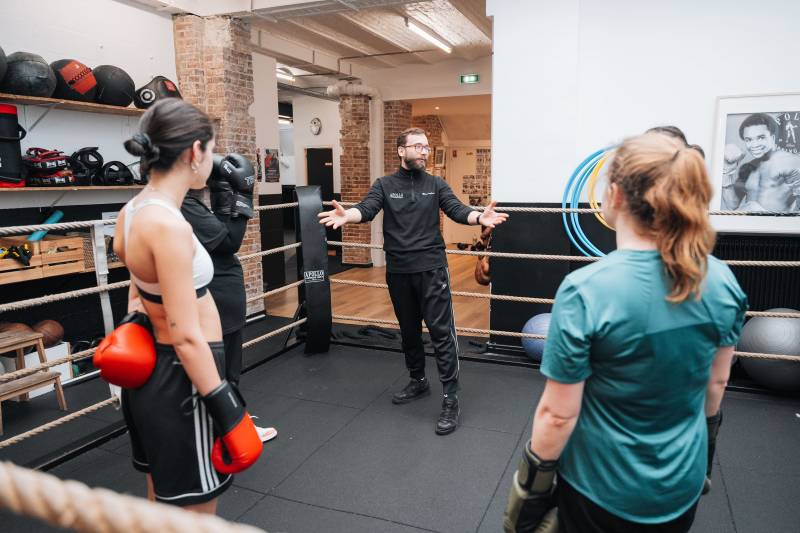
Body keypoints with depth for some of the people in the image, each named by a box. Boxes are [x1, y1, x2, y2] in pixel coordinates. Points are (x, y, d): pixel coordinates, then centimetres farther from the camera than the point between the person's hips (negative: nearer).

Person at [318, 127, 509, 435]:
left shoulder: (436, 185, 5)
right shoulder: (385, 185, 4)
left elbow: (457, 210, -8)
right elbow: (366, 210, -11)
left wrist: (479, 217, -30)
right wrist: (346, 216, -35)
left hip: (431, 268, -2)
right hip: (399, 271, 2)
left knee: (441, 331, -5)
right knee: (409, 331, 15)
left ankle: (450, 399, 1)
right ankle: (418, 382, 34)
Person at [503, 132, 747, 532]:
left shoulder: (585, 291, -28)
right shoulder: (723, 281, -12)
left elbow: (558, 415, -22)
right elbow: (716, 382, 3)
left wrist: (536, 479, -6)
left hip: (604, 487, -4)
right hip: (684, 483, 5)